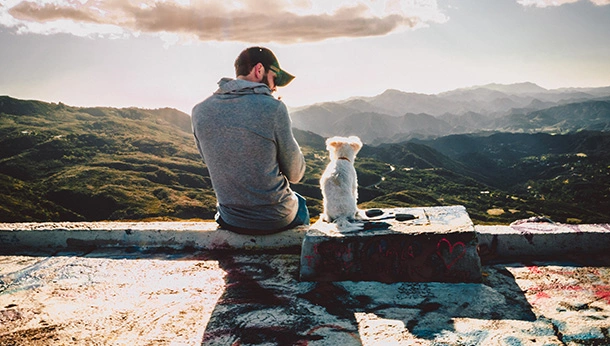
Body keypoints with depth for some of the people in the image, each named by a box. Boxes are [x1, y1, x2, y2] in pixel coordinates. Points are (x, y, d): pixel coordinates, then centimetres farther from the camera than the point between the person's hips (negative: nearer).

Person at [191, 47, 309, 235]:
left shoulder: (200, 111, -6)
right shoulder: (274, 108, -19)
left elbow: (213, 162, 8)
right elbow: (295, 174, -11)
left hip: (230, 220, 4)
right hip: (276, 219, -4)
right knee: (300, 202, 33)